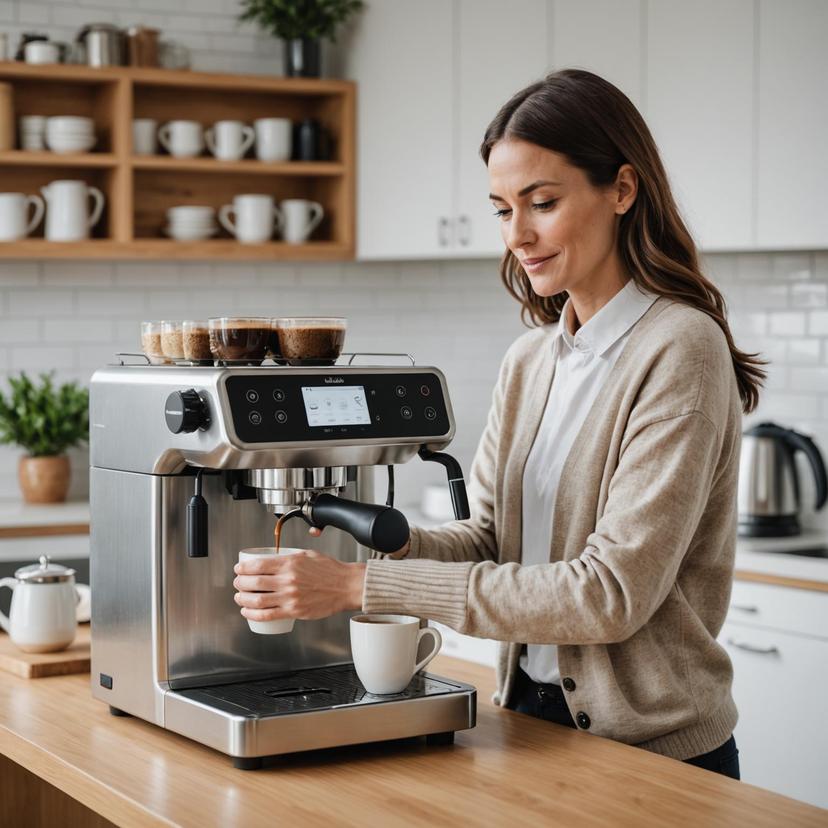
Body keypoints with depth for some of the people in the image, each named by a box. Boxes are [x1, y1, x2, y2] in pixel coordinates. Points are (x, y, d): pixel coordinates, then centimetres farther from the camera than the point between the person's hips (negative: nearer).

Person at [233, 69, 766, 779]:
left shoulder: (680, 350, -17)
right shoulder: (530, 361, 7)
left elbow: (613, 592, -23)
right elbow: (489, 538, 7)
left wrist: (370, 585, -24)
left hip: (653, 754, -6)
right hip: (535, 720, 6)